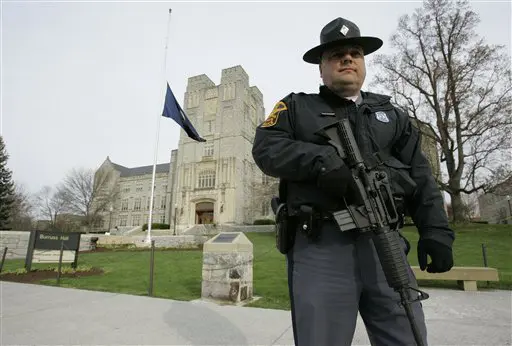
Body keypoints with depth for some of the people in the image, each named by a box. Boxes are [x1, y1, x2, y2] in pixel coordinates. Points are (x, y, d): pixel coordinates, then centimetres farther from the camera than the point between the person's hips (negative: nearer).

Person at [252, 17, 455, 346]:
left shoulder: (391, 114, 21)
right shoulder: (297, 106, 13)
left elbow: (420, 177, 16)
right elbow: (265, 147, -3)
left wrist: (436, 229, 2)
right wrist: (321, 160, -18)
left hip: (385, 244, 4)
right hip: (320, 246, -3)